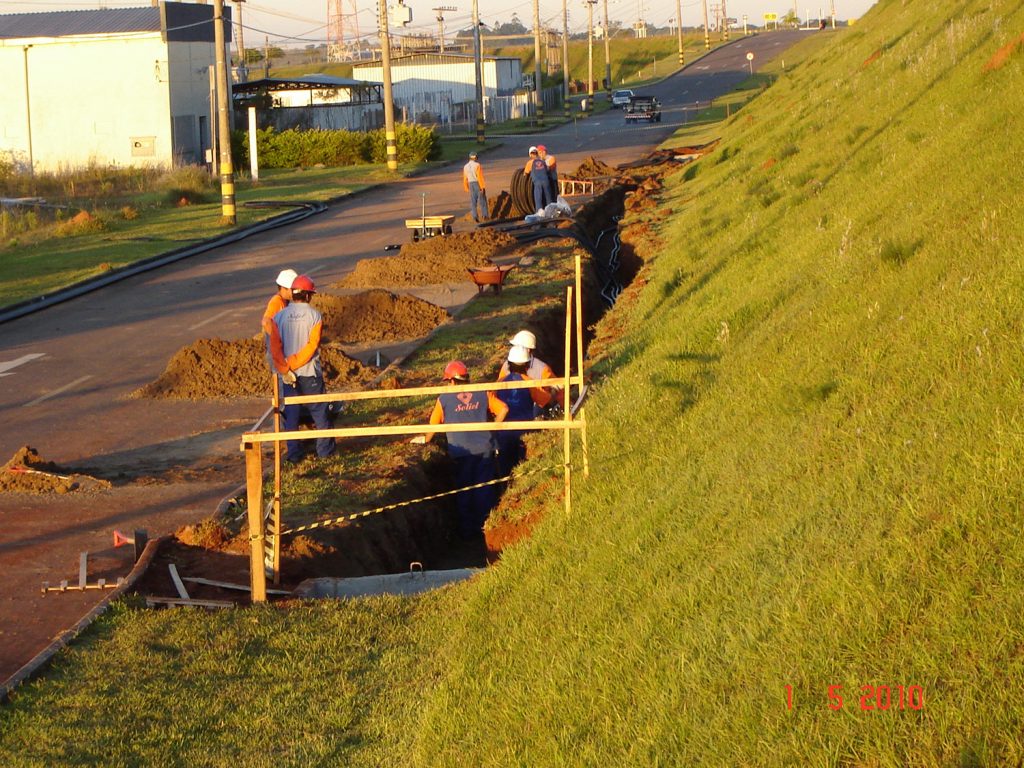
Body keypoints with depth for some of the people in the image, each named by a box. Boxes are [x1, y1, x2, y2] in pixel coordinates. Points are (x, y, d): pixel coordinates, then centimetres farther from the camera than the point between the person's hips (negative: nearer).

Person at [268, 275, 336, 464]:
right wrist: (293, 363, -13)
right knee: (319, 411, 10)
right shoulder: (315, 316, -8)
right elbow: (312, 346, -16)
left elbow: (275, 347, -8)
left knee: (291, 413, 8)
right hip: (310, 373, -2)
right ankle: (325, 448, 15)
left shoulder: (279, 317, -2)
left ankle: (294, 452, 8)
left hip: (287, 373, 2)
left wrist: (285, 369, -10)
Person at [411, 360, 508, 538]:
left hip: (461, 452, -2)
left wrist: (426, 439, 25)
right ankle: (486, 525, 18)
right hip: (484, 449, 2)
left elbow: (434, 423, 6)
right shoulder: (482, 394, 2)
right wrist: (492, 429, 12)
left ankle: (467, 530, 17)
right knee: (484, 489, 13)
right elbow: (503, 409, 0)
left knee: (463, 491, 12)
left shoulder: (444, 399, -3)